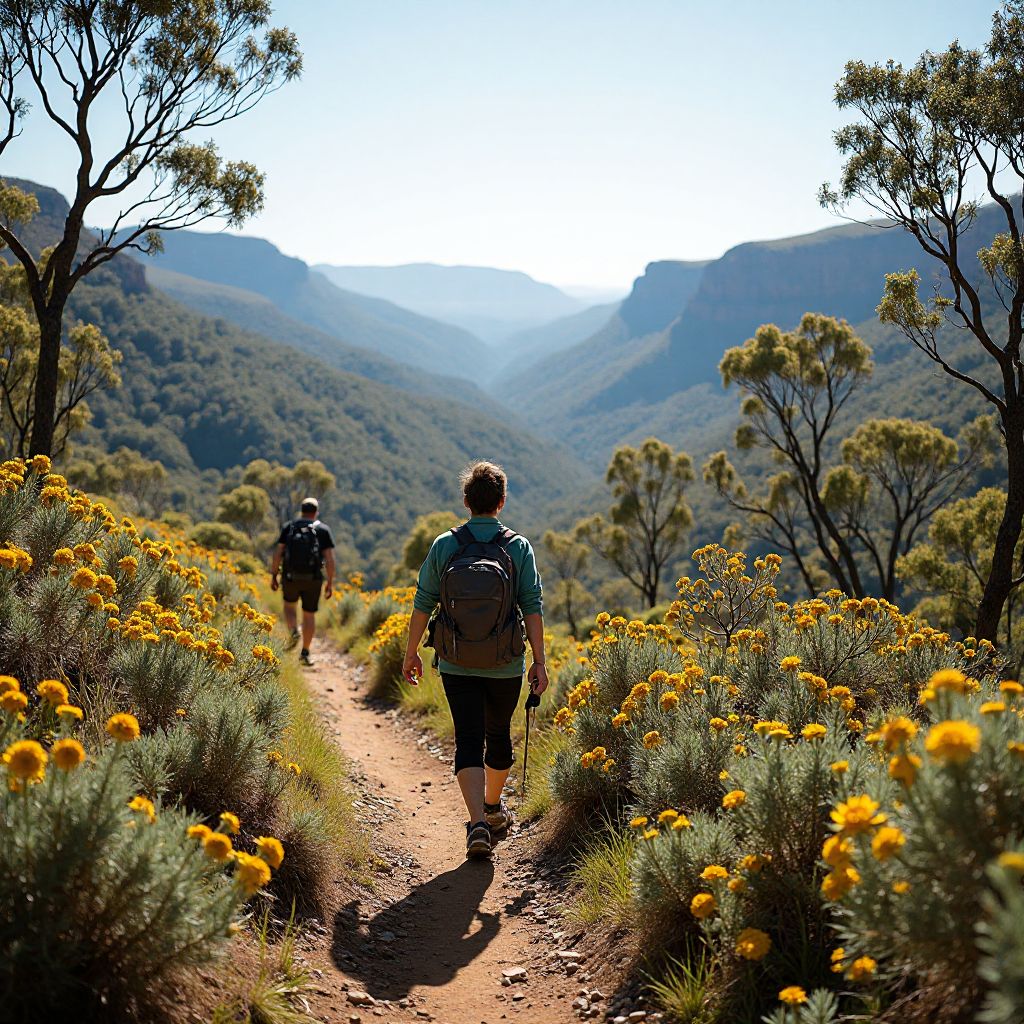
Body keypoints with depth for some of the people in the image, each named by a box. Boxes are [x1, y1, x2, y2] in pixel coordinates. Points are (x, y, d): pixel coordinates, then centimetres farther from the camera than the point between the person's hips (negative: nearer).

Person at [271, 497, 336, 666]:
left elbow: (278, 554, -4)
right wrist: (330, 583, -1)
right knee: (309, 615, 13)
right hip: (313, 579, 0)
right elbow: (330, 559, -8)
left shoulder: (288, 527, 1)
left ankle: (294, 632, 2)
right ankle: (305, 653, 13)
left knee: (289, 605, 26)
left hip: (291, 577, 0)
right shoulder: (324, 530, -1)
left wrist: (273, 576, 4)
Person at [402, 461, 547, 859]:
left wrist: (411, 653, 10)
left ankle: (478, 822, -14)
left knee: (469, 741, 1)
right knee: (498, 734, 20)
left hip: (457, 665, -1)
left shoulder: (443, 546, -4)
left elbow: (423, 604, -1)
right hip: (505, 665, 1)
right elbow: (532, 607, -9)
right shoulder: (519, 547, -5)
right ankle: (494, 807, 39)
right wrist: (539, 662, -4)